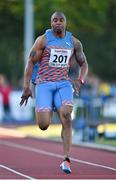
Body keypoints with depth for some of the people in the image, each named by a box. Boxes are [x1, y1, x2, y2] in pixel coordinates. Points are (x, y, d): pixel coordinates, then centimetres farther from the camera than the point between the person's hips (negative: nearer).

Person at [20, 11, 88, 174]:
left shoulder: (74, 42, 7)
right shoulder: (43, 40, -2)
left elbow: (83, 64, 17)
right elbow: (31, 62, -1)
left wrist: (80, 80, -3)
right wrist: (26, 87, -7)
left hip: (63, 84, 2)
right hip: (44, 84, -2)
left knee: (66, 117, -22)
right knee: (43, 125, -13)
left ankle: (66, 160, -21)